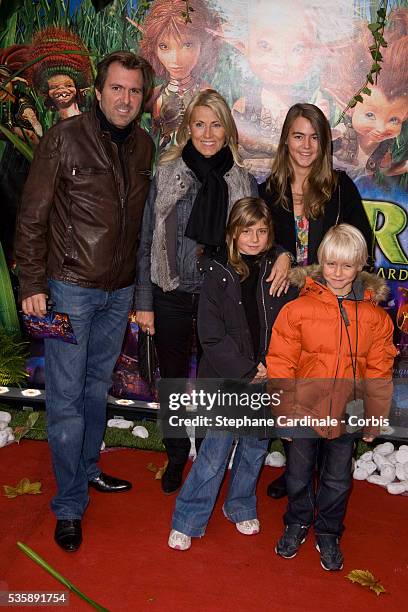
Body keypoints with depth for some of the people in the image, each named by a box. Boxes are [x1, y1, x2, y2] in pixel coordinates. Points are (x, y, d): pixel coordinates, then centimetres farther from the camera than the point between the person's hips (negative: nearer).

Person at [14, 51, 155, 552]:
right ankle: (69, 506, 13)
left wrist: (139, 283, 13)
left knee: (98, 384, 17)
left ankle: (86, 468, 36)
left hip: (120, 289, 5)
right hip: (71, 287, -5)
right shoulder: (65, 138, -9)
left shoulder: (143, 146, 7)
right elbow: (31, 217, -7)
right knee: (66, 396, 0)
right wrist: (32, 284, -11)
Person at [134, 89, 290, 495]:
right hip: (171, 298, 0)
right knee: (172, 381, 15)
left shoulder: (244, 182, 1)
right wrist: (143, 303, -2)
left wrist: (283, 253, -17)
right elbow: (148, 243, 0)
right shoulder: (167, 175, -1)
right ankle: (176, 457, 37)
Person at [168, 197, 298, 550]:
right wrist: (246, 371, -12)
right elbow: (212, 336, -10)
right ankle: (187, 521, 18)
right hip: (226, 378, -3)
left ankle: (241, 507, 39)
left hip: (266, 378, 3)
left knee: (255, 447, 16)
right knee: (215, 451, 0)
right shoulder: (219, 273, -7)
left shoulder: (278, 270, -1)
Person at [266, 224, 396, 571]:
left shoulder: (375, 316, -4)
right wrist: (284, 411, -8)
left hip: (347, 412, 1)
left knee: (338, 480, 17)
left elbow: (379, 372, 2)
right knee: (299, 474, 17)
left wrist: (373, 419, 4)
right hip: (305, 410, -1)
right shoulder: (298, 308, -10)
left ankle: (328, 533, 41)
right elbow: (280, 364, -8)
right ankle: (298, 523, 43)